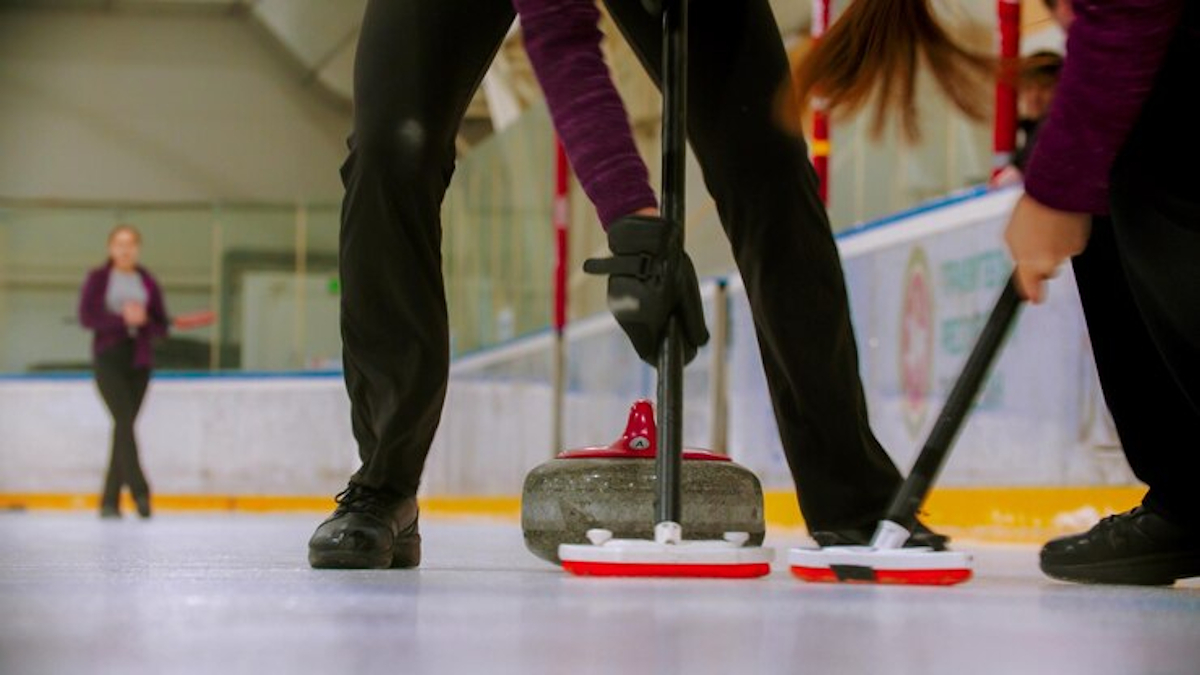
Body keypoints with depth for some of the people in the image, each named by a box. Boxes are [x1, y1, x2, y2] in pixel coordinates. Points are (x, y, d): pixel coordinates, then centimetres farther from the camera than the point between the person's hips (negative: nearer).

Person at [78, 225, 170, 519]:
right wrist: (122, 318, -17)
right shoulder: (98, 279, 4)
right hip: (109, 358, -3)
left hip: (139, 362, 3)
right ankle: (139, 490, -25)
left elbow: (162, 327, 9)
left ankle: (110, 501, 5)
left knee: (124, 426, 1)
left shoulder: (147, 282, 12)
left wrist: (144, 320, -12)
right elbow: (86, 317, -7)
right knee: (124, 420, -18)